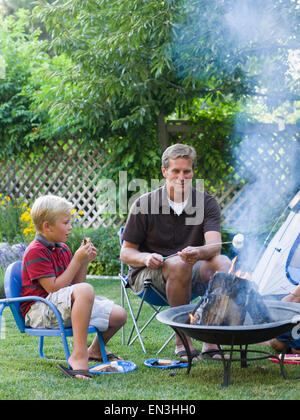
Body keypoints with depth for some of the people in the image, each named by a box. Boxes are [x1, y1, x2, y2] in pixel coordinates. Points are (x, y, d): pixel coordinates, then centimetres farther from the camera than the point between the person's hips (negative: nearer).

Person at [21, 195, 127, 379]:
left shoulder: (62, 249, 14)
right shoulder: (35, 252, -13)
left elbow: (76, 283, 15)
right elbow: (54, 288, -20)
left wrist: (85, 261, -1)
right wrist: (77, 260, -17)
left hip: (64, 309, 9)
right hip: (40, 310, -9)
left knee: (119, 315, -2)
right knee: (85, 290, -37)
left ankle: (95, 350, 27)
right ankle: (79, 355, -35)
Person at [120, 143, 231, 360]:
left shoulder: (207, 203, -1)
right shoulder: (144, 204, -5)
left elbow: (215, 245, -17)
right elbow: (126, 252, 1)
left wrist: (199, 252, -41)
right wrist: (146, 258, -23)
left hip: (190, 273, 2)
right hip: (148, 274, -2)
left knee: (223, 263, -28)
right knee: (179, 265, -36)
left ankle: (211, 340, -25)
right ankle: (182, 341, -23)